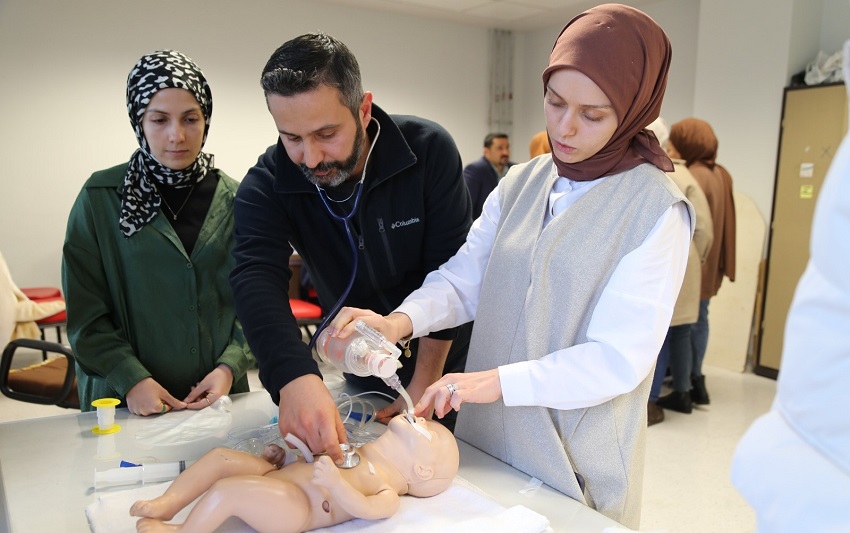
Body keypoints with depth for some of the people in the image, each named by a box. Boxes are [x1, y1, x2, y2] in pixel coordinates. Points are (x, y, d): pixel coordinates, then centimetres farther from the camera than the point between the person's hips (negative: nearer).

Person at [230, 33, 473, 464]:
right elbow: (257, 281, -34)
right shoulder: (266, 185, -19)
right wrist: (297, 379, -52)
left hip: (448, 370, -1)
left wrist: (425, 384, -22)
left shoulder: (429, 150, -21)